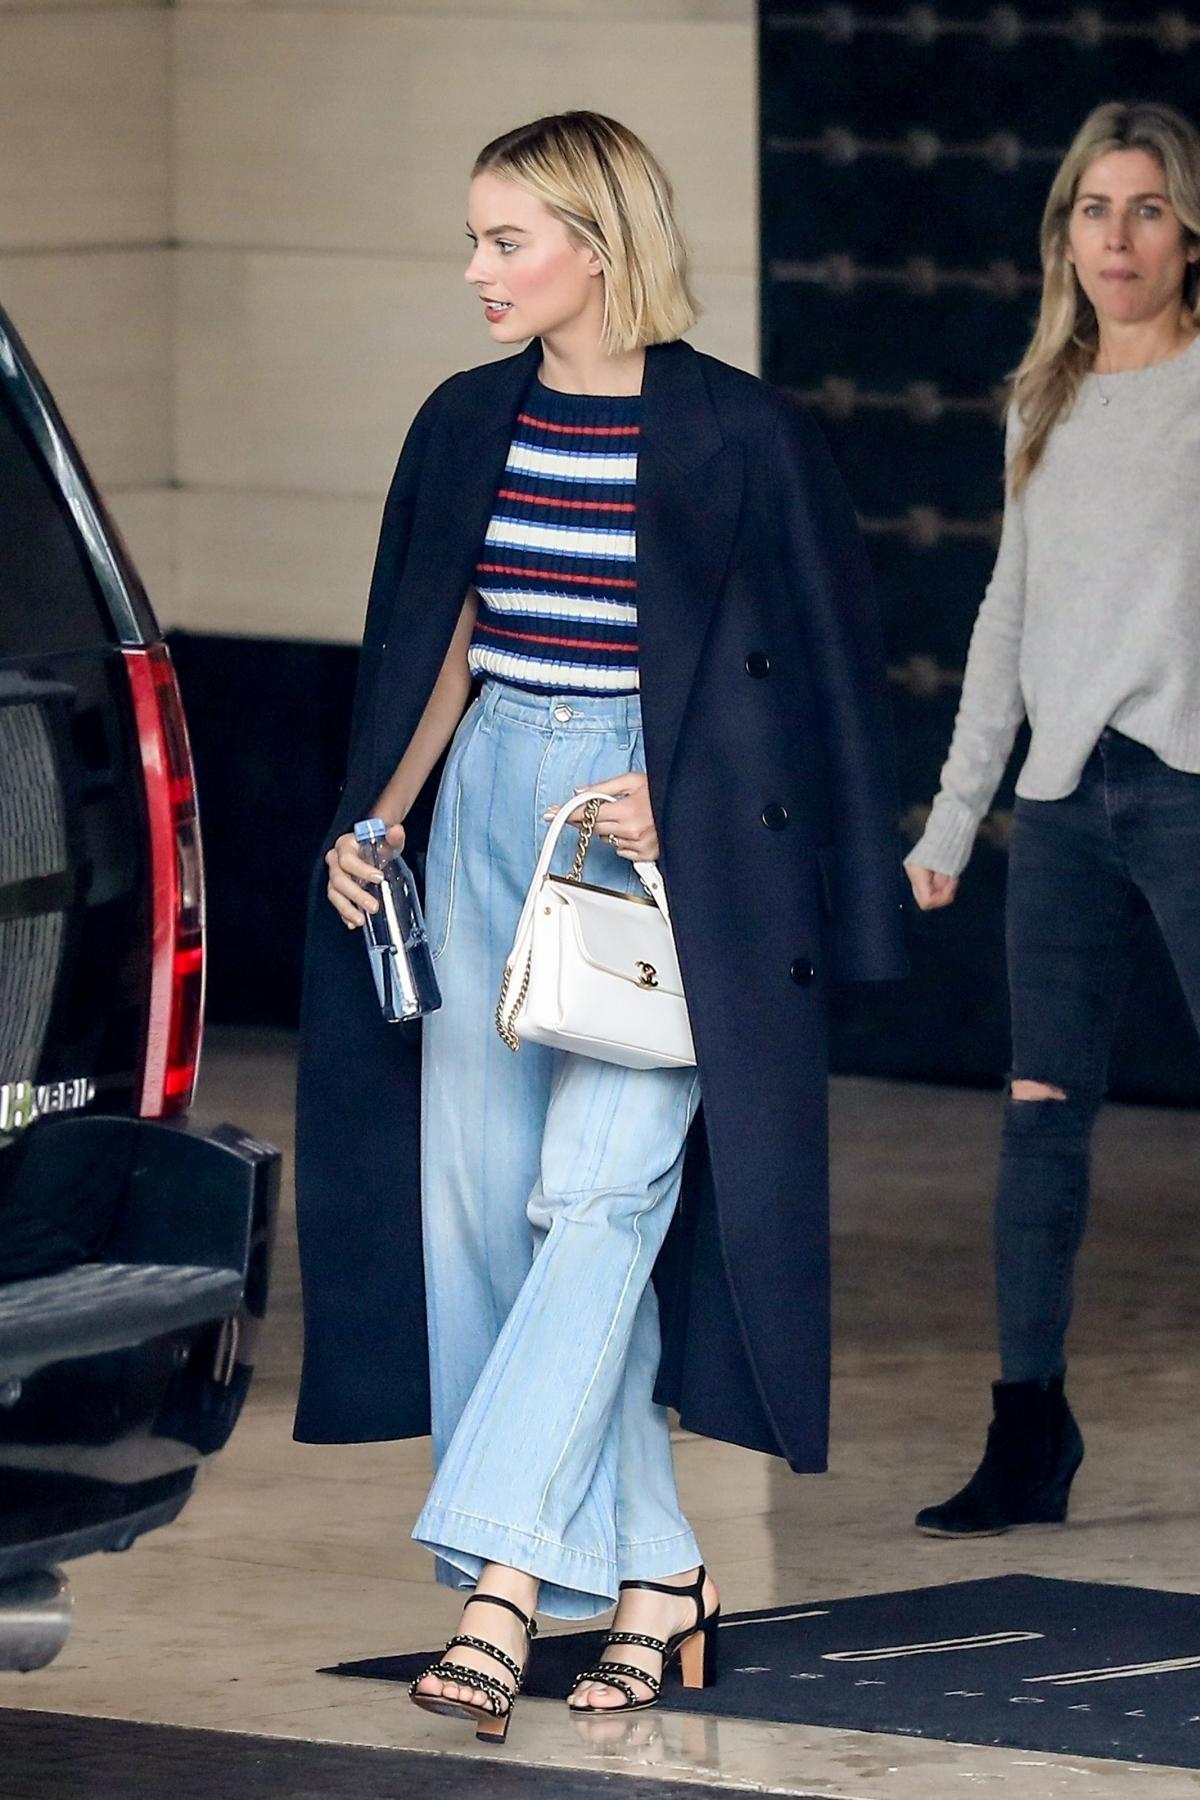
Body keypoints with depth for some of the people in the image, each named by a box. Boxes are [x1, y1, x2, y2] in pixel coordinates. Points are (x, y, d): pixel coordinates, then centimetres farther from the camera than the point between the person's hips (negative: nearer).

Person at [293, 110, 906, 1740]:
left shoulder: (736, 437, -6)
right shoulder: (468, 426, 9)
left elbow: (817, 675, -2)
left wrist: (676, 802, -13)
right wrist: (376, 821, 3)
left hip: (668, 850, -6)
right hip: (491, 813, 6)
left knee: (596, 1192, -16)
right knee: (485, 1196, 2)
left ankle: (505, 1576, -21)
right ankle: (654, 1571, 10)